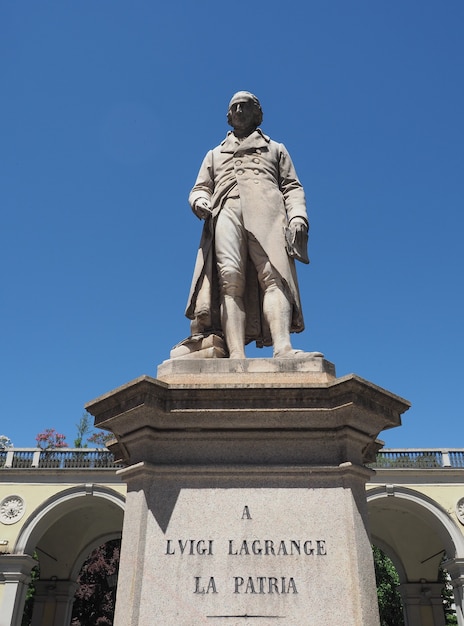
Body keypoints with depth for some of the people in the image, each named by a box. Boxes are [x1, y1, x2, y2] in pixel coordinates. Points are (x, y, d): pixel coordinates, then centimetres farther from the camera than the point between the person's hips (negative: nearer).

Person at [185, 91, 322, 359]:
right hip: (226, 211, 1)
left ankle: (283, 348, -42)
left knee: (274, 275, -26)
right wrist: (199, 201, -2)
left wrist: (298, 216, -4)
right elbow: (200, 188, 25)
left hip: (265, 210, -1)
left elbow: (292, 187, 18)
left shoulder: (276, 149, 32)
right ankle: (236, 356, -36)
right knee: (230, 279, -23)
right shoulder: (214, 154, 37)